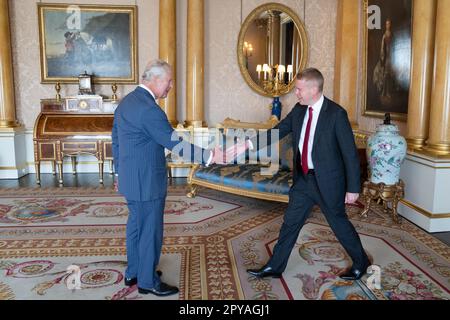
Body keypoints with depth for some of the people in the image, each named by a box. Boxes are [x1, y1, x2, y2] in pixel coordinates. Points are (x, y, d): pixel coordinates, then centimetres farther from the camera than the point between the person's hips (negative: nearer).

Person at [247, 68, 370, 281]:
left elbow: (350, 153, -15)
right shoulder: (299, 110, 1)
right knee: (290, 222, 11)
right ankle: (274, 267, 24)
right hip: (303, 178, 6)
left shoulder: (336, 113, -17)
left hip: (327, 181, -6)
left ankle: (360, 263, 35)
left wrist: (353, 188, -14)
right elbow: (278, 131, 8)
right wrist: (251, 143, -4)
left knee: (339, 223, 11)